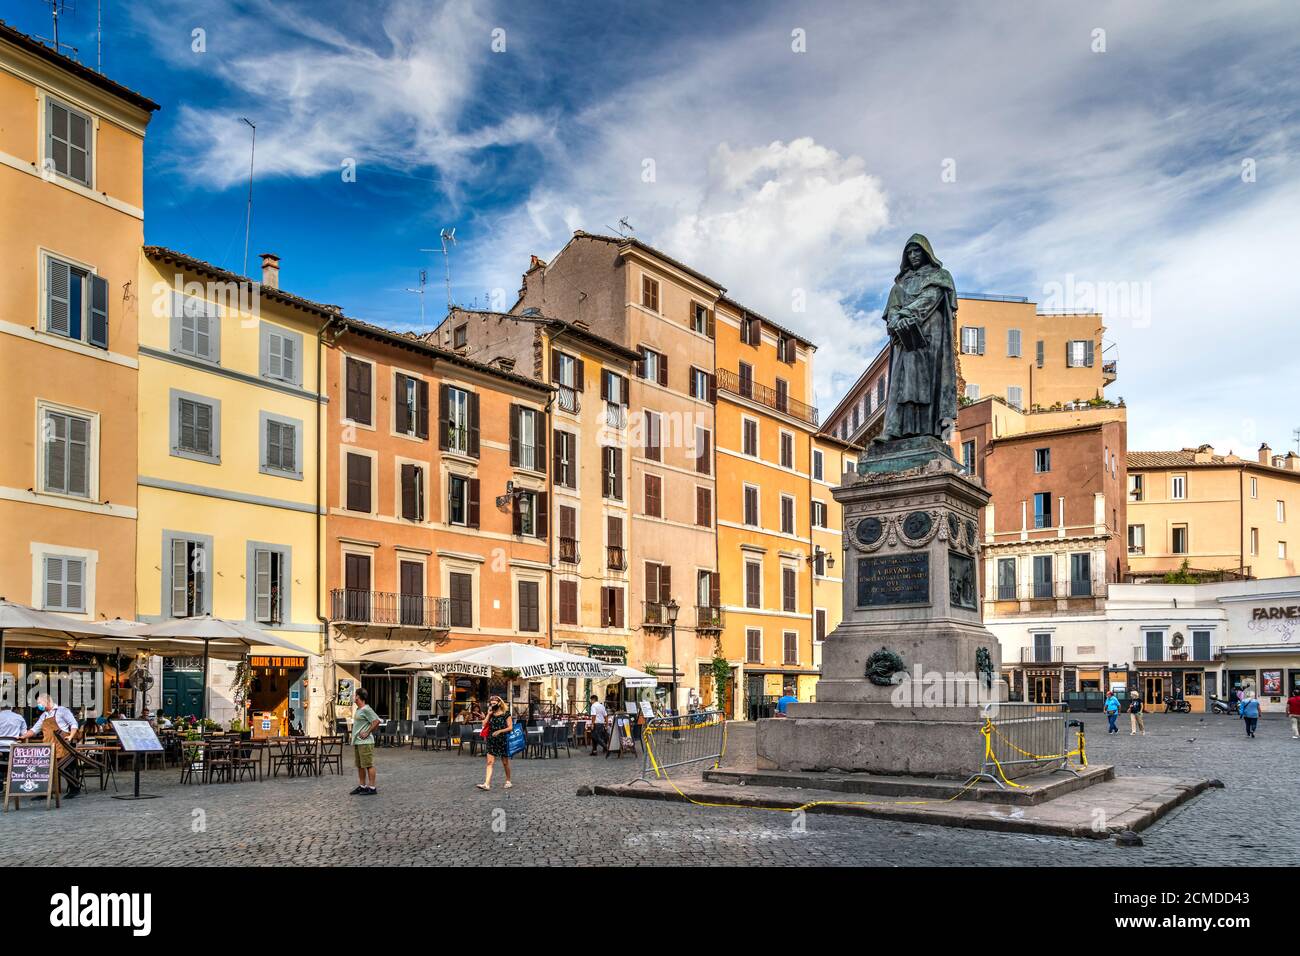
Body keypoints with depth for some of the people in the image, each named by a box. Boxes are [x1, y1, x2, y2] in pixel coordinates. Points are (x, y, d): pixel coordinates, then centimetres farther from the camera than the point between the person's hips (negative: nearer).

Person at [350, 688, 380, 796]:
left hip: (365, 742, -10)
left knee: (368, 765, -5)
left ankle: (371, 788, -2)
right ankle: (362, 786, 23)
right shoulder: (358, 709, 15)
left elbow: (376, 721, -21)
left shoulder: (366, 709, -14)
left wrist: (367, 733, -17)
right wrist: (354, 736, 16)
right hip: (357, 742, 10)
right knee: (360, 766, 15)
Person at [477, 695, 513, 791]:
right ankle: (487, 784, -14)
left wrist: (499, 731, -18)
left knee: (505, 762, 9)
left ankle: (508, 781, 25)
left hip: (502, 740, -3)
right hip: (491, 740, 3)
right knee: (490, 762, -7)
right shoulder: (491, 714, 9)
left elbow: (510, 727, -7)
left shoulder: (506, 714, -4)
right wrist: (489, 714, -5)